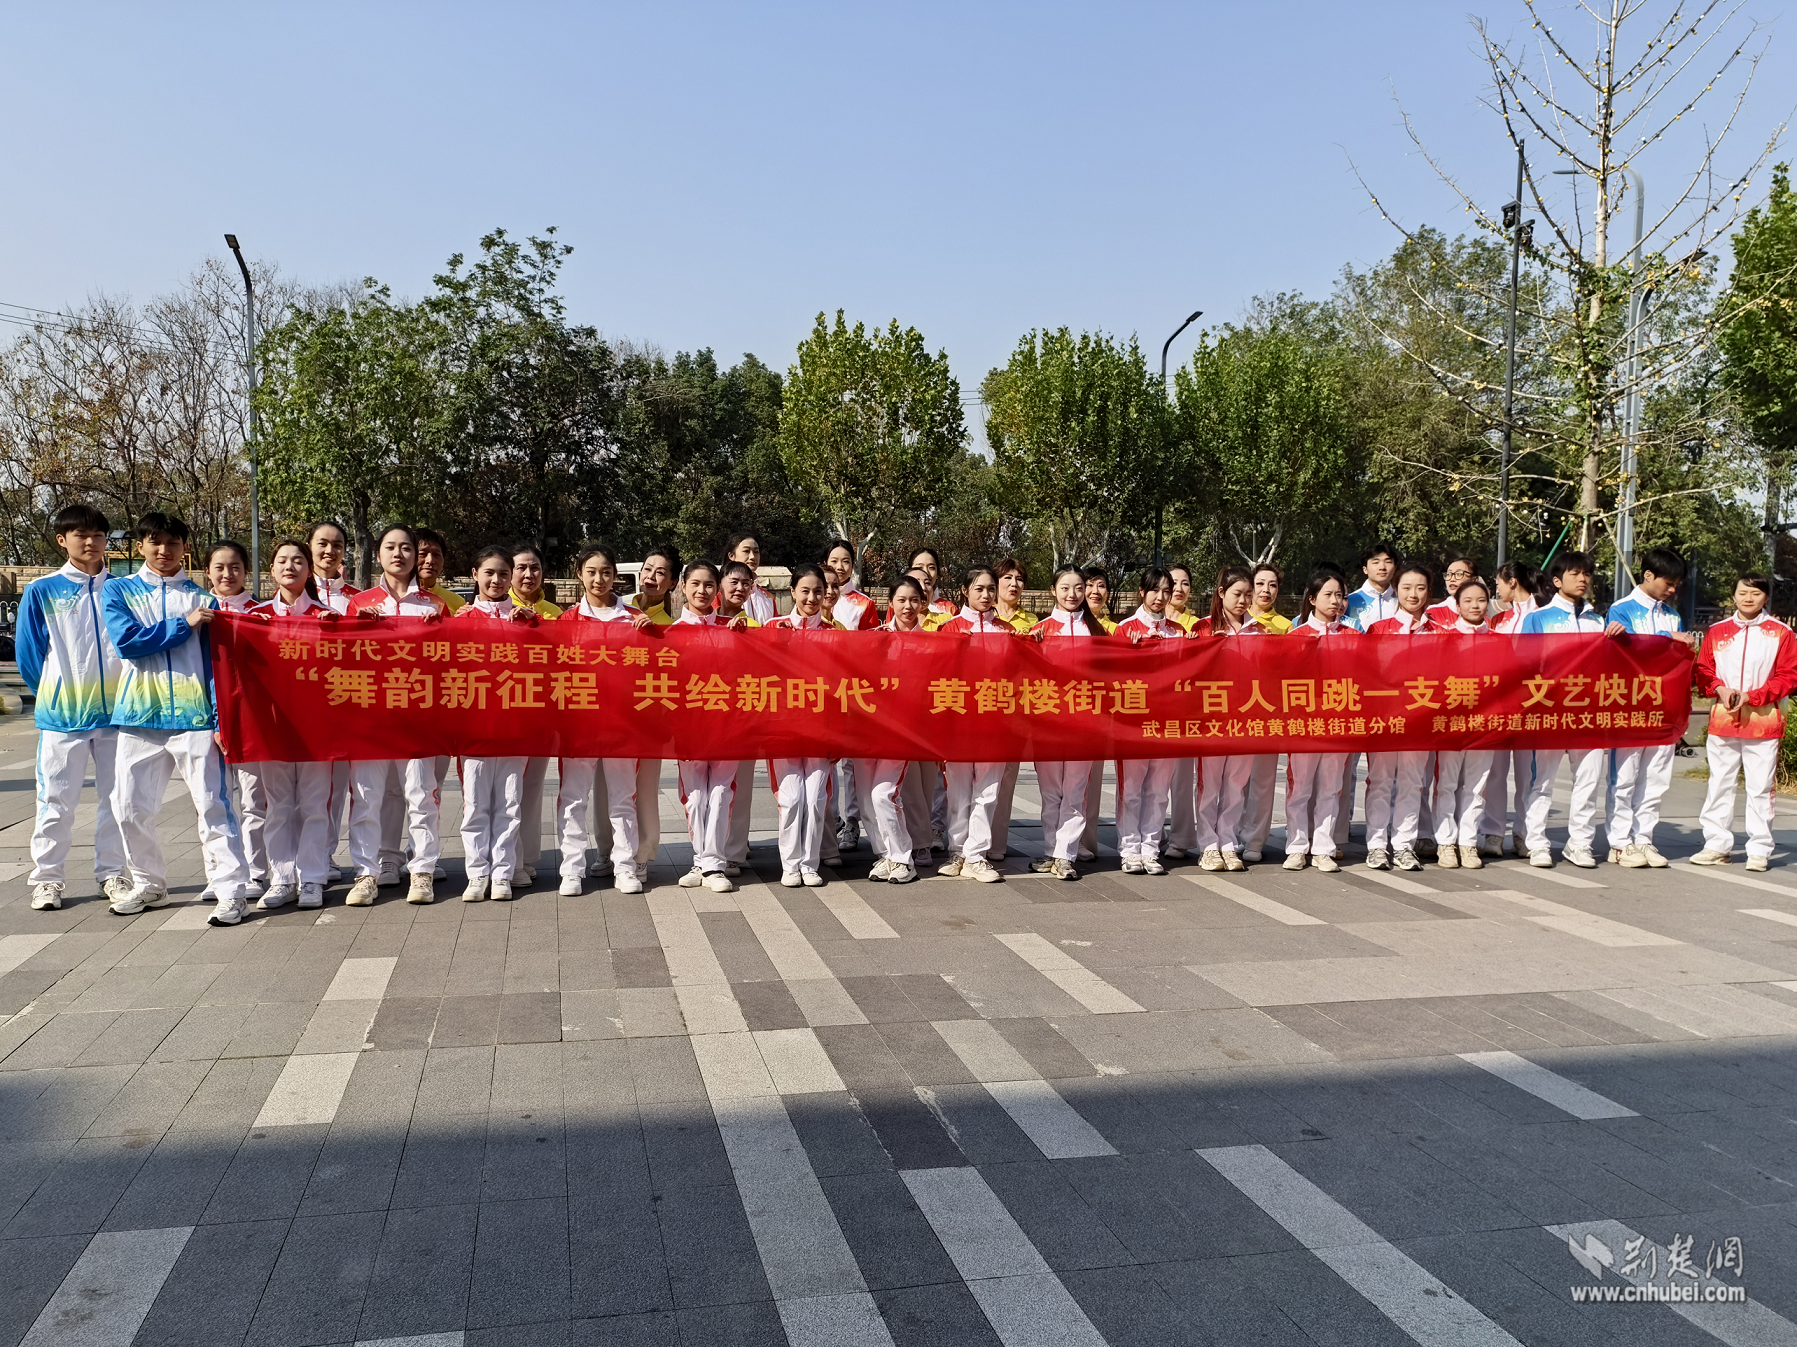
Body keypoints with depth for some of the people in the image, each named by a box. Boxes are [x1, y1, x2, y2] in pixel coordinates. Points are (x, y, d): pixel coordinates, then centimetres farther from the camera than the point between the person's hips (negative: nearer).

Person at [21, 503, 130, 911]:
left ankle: (113, 874, 18)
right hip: (61, 715, -1)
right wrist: (54, 696, 8)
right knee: (56, 800, 2)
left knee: (116, 798, 8)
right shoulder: (41, 593, 2)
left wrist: (126, 696, 5)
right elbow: (29, 655, 5)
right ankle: (47, 879, 13)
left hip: (116, 710, 2)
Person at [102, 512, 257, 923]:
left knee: (212, 804, -7)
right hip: (139, 718, 2)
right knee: (132, 808, 9)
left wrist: (221, 717, -6)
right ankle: (149, 884, 27)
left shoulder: (202, 598, 8)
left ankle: (231, 890, -5)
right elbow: (126, 641, -6)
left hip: (195, 716, -2)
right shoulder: (118, 590, 10)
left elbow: (216, 662, 3)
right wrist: (183, 624, -8)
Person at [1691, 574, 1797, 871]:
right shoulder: (1716, 632, 9)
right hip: (1722, 720, 3)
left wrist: (1752, 696, -11)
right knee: (1719, 784, 6)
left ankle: (1759, 850, 9)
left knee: (1761, 788, 0)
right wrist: (1720, 689, -9)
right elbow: (1703, 669, 10)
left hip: (1763, 720, -2)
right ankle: (1717, 846, 15)